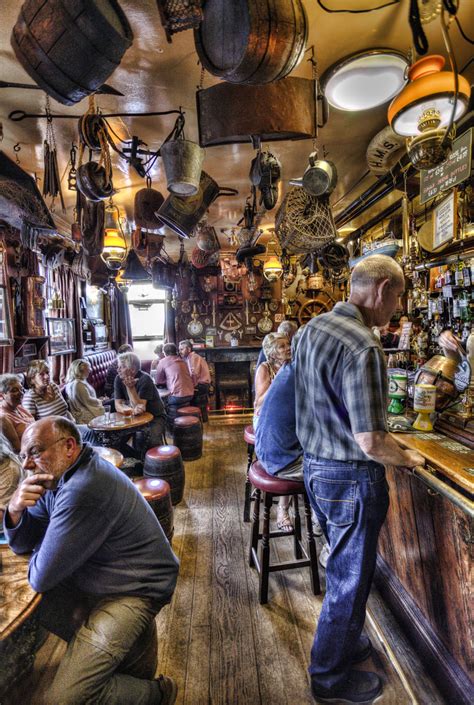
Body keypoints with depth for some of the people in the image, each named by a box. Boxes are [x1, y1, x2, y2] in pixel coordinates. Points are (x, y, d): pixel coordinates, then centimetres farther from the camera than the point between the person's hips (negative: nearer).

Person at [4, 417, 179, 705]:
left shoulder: (84, 490, -31)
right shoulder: (57, 477, 1)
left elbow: (41, 578, -21)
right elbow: (23, 544, 8)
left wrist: (38, 558, 1)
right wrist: (15, 510, -13)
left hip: (133, 591, -10)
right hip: (90, 579, 10)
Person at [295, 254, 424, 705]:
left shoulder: (310, 330, 2)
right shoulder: (362, 347, -26)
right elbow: (370, 443, -26)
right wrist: (407, 459, -6)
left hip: (314, 466, 9)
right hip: (350, 480, -8)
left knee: (341, 568, 27)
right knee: (349, 579, 14)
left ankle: (345, 643, 50)